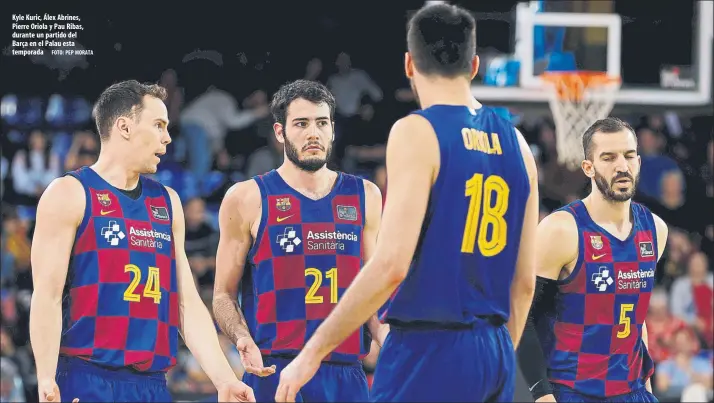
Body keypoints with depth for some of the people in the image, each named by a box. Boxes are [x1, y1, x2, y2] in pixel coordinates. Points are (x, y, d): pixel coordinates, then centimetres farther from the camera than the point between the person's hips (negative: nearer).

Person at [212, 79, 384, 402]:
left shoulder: (364, 196, 11)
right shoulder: (248, 199, 2)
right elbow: (224, 294, 3)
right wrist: (244, 341, -16)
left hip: (346, 373, 3)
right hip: (273, 373, -3)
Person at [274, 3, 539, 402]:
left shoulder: (417, 133, -9)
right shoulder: (515, 143, 11)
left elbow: (392, 265, -18)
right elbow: (525, 280, 14)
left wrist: (313, 352, -13)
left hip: (430, 351, -7)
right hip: (496, 355, 7)